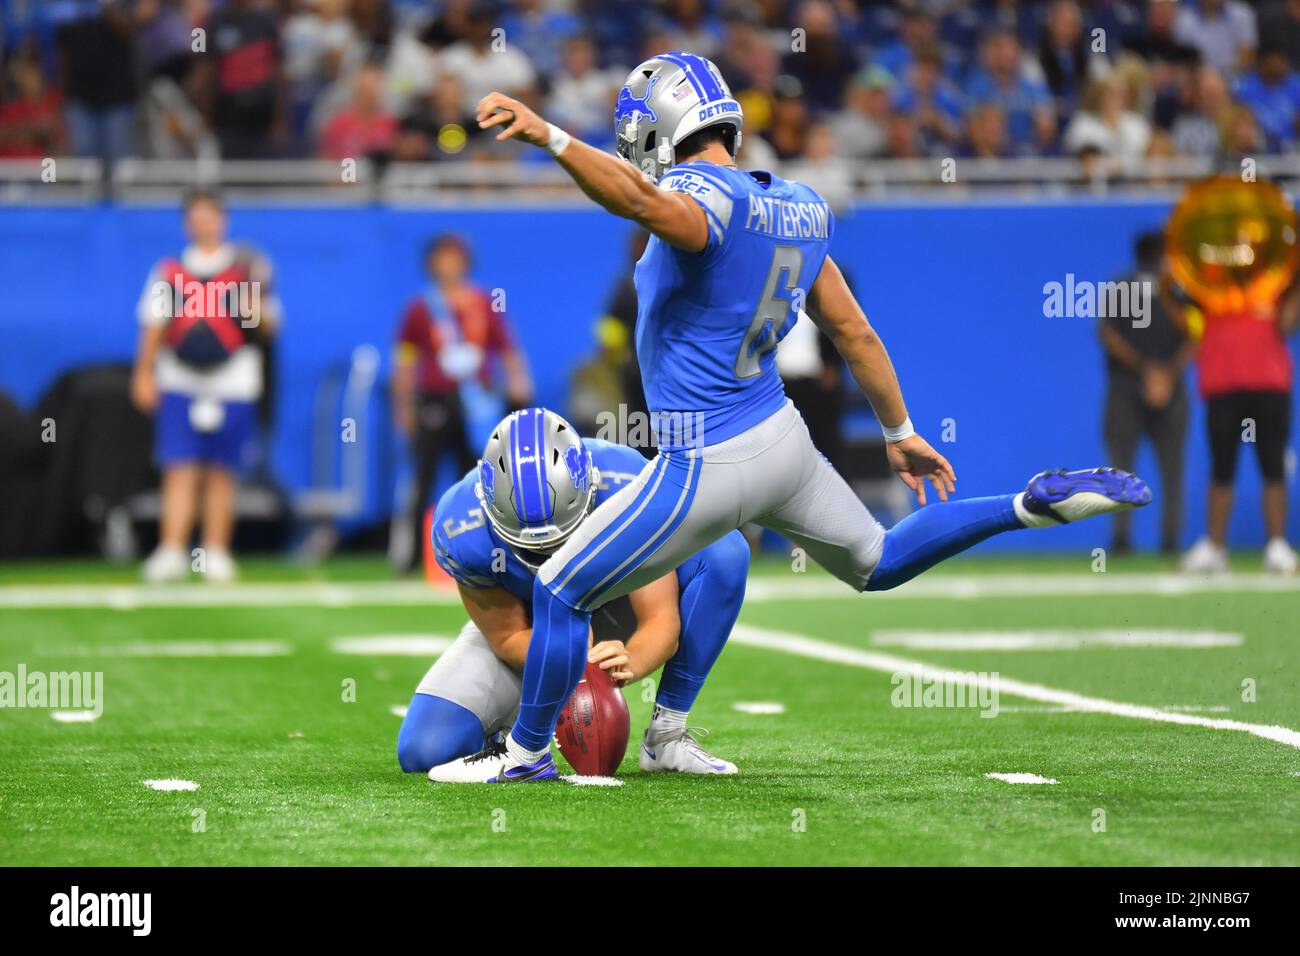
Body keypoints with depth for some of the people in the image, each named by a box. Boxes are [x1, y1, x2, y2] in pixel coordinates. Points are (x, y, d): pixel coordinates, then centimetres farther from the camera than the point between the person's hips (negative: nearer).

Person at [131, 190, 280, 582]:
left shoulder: (245, 268, 7)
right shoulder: (170, 271, 11)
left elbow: (267, 328, 7)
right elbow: (154, 326, 10)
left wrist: (256, 309, -13)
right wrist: (144, 374, 2)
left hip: (230, 385, 0)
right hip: (179, 384, 0)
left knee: (221, 472, 3)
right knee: (181, 469, -7)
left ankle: (216, 551, 10)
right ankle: (171, 551, -11)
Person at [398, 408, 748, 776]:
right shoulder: (462, 532, -34)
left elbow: (661, 620, -30)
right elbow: (508, 636, -20)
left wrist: (630, 663, -53)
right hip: (525, 623, 0)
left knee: (724, 552, -30)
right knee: (425, 750, -21)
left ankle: (666, 736, -20)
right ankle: (515, 718, 15)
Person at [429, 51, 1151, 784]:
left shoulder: (705, 201, -21)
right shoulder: (797, 209, 5)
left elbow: (639, 198, -46)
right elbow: (852, 329, 13)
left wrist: (549, 137, -57)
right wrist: (900, 432, 23)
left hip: (707, 469, -8)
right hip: (782, 438, 8)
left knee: (561, 595, 8)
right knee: (878, 563, 30)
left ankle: (527, 751, 19)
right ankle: (1037, 506, 18)